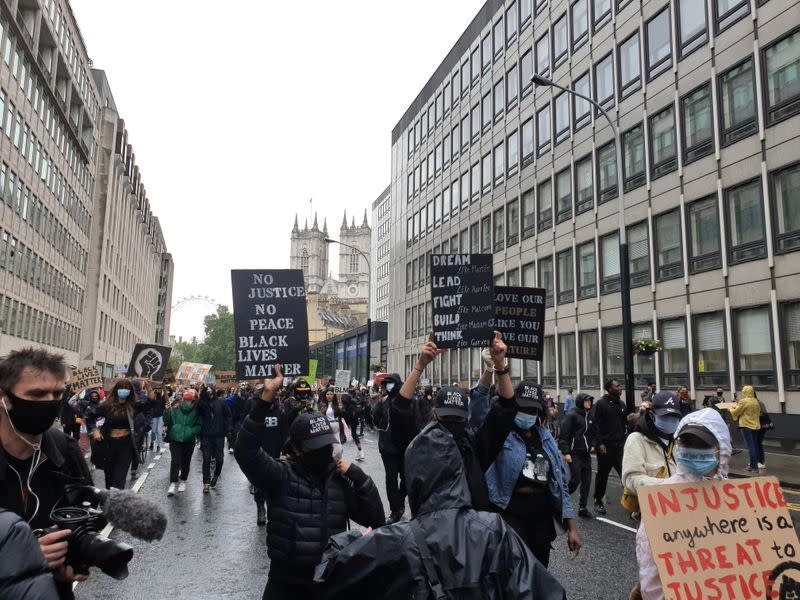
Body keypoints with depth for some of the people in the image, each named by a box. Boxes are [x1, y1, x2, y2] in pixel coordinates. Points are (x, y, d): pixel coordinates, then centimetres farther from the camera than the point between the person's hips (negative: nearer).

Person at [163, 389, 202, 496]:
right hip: (175, 439, -1)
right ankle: (173, 483, -3)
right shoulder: (175, 408, -3)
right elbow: (167, 420, 0)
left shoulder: (196, 410, -4)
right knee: (175, 461, -7)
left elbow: (199, 425, -1)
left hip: (189, 440, 1)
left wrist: (191, 431, -15)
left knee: (186, 461, 11)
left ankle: (183, 481, 28)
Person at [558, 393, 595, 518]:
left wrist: (592, 446, 10)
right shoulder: (572, 415, -10)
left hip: (585, 453, 7)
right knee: (576, 479, -9)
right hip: (574, 453, -7)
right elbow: (564, 435, -14)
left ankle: (582, 508, 15)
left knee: (587, 481, 5)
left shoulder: (588, 415, 12)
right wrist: (566, 452, -18)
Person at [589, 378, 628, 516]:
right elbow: (595, 425, -12)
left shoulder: (621, 404, 10)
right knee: (602, 474, 7)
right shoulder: (601, 404, -8)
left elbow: (625, 423, 16)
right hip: (605, 446, -4)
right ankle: (598, 501, 21)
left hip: (620, 445, 5)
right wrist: (599, 443, -17)